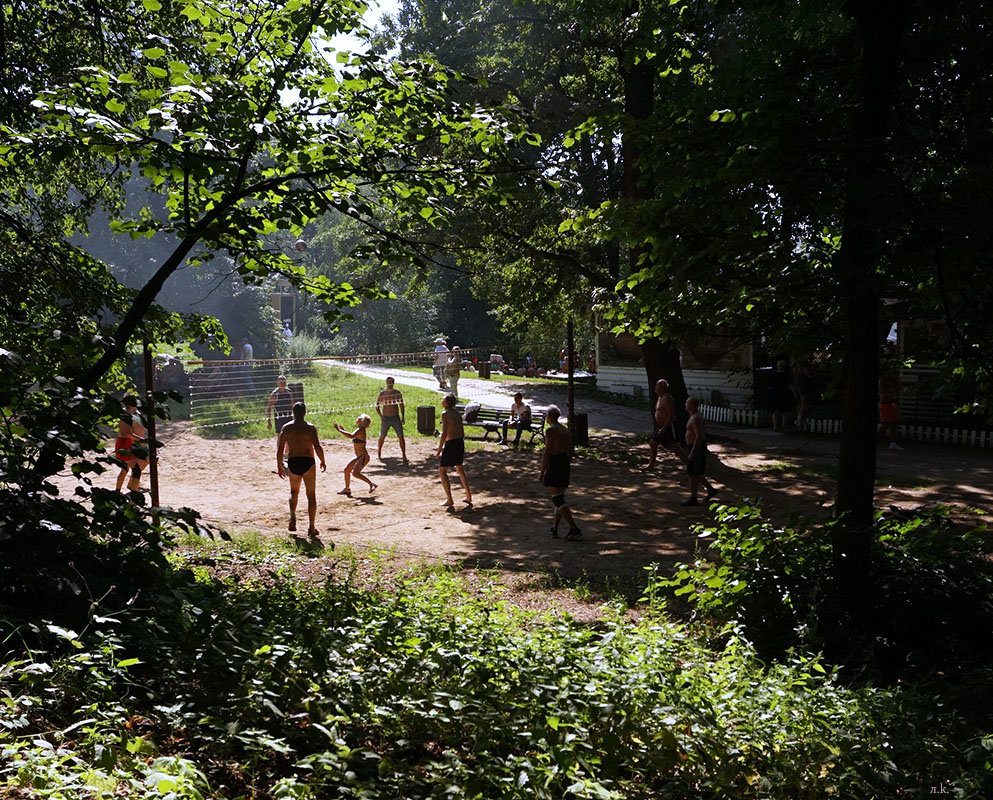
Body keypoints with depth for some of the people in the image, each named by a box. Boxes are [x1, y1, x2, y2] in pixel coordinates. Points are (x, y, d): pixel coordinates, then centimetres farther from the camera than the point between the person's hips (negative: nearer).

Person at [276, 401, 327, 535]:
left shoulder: (286, 428, 3)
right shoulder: (310, 428, -6)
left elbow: (279, 450, 2)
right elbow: (317, 447, -13)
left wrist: (279, 466, 12)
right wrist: (322, 461, 1)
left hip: (292, 463, 3)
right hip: (308, 462, -3)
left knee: (294, 491, 25)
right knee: (311, 495, 7)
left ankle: (292, 515, 0)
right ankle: (311, 527, 5)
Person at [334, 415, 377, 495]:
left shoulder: (360, 430, -17)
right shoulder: (359, 430, 12)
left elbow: (351, 436, -35)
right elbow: (352, 436, 32)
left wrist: (339, 430, -29)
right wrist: (343, 430, 24)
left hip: (363, 456, -10)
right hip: (358, 457, 10)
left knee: (355, 473, -22)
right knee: (346, 470, 16)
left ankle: (371, 484, -13)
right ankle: (347, 489, 30)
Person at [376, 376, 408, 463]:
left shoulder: (397, 393, 2)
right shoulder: (382, 394, -1)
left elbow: (401, 405, 9)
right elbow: (377, 406, 5)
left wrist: (403, 418, 4)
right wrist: (381, 416, -7)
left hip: (396, 418, 0)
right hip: (385, 418, 0)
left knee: (401, 437, -8)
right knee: (382, 437, 8)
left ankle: (404, 456, -3)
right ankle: (379, 454, 28)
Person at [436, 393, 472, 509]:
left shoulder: (445, 414, -12)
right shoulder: (458, 414, 11)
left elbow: (444, 433, -17)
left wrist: (439, 449, -13)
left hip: (451, 443, -8)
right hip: (460, 442, 8)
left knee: (442, 471, 2)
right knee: (460, 469, 24)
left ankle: (449, 500, -2)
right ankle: (468, 496, 28)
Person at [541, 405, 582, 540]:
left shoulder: (550, 430, -13)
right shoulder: (565, 430, 12)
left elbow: (547, 453, -17)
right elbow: (570, 452, 15)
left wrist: (542, 472, -12)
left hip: (554, 465, -9)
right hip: (565, 465, 9)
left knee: (558, 500, -7)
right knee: (559, 497, 16)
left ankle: (574, 529, -13)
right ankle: (554, 529, 21)